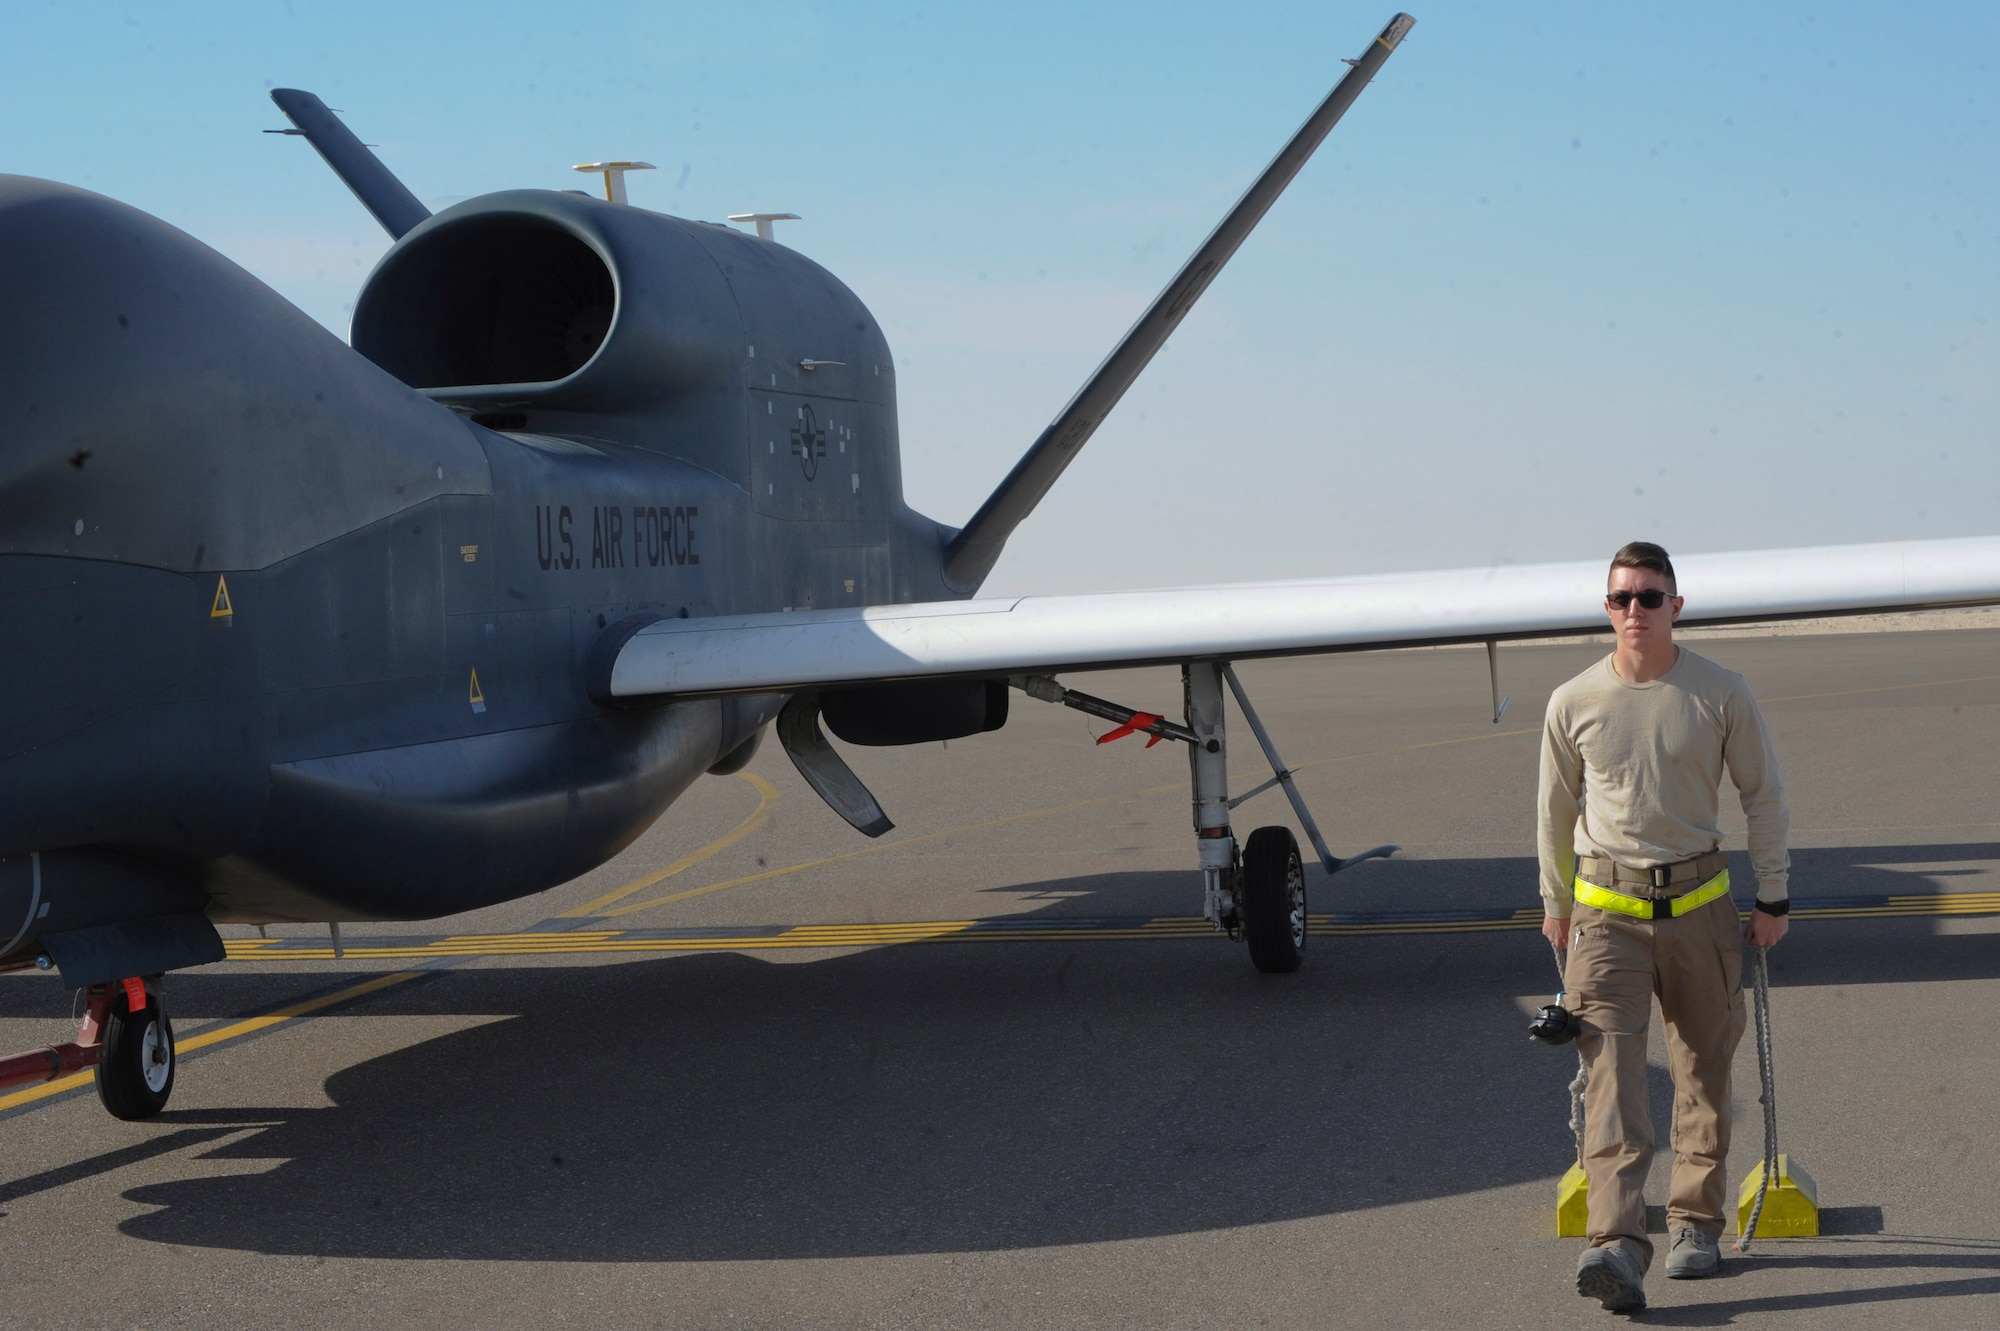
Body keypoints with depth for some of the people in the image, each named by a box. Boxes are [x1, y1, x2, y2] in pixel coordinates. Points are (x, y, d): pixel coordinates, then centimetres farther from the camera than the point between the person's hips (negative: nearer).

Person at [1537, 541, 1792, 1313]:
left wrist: (1773, 897, 8)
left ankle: (1697, 1222, 24)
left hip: (1699, 902, 1)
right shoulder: (1574, 703, -1)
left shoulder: (1722, 696, -2)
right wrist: (1555, 904, 18)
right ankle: (1618, 1245, -23)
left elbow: (1763, 796, 8)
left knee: (1705, 1068, 9)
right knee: (1612, 1070, -14)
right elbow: (1556, 810, 12)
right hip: (1607, 909, -1)